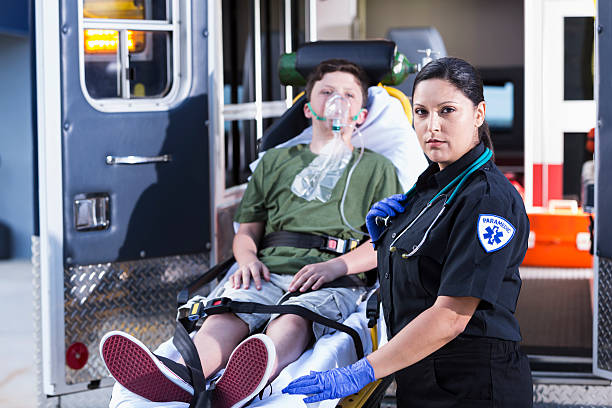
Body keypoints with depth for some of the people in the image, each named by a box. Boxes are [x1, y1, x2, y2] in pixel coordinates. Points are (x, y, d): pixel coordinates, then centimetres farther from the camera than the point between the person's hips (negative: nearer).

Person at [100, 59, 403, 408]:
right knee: (228, 314, -31)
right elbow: (247, 230, 27)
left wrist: (335, 266, -9)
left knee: (293, 320, -37)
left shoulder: (377, 169, 21)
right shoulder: (275, 161, 29)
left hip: (336, 284, -3)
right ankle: (182, 379, -61)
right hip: (271, 272, 3)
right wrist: (248, 258, 2)